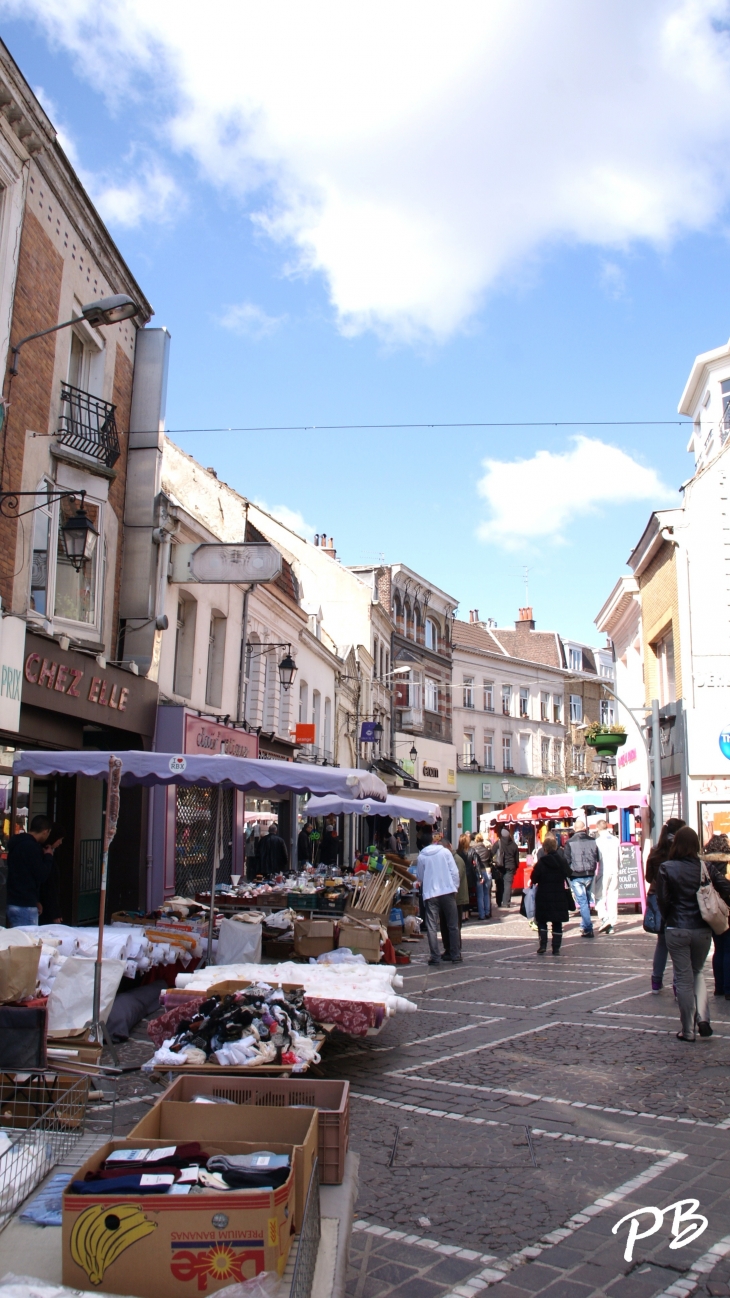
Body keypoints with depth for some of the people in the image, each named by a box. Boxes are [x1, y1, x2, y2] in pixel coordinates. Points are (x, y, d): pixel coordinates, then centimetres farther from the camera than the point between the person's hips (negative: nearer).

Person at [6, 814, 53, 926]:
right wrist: (49, 857, 1)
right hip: (24, 906, -10)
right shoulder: (31, 846, -16)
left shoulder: (19, 843, 14)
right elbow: (41, 875, -16)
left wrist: (35, 900, 20)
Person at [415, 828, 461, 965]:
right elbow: (454, 871, -1)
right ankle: (456, 955, 9)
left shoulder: (421, 857, 2)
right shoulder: (445, 851, 1)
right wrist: (455, 887, 8)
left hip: (430, 894, -1)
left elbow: (419, 878, 12)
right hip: (448, 891, 1)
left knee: (432, 927, 2)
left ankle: (435, 957, -2)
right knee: (453, 925, 8)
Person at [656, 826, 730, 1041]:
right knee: (697, 972, 22)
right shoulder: (707, 867, -3)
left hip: (676, 930, -2)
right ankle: (703, 1017, 5)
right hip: (702, 930, 2)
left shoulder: (666, 868, -8)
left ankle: (688, 1030, 11)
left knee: (683, 978, 7)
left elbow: (662, 900, -9)